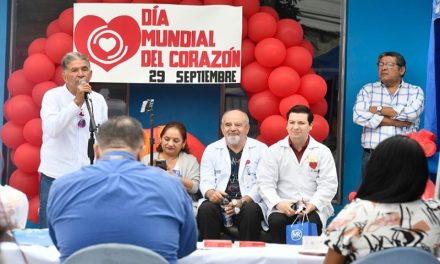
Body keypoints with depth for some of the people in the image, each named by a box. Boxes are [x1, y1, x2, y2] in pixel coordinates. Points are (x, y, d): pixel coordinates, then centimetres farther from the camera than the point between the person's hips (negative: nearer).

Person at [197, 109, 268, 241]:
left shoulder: (260, 149, 8)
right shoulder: (211, 150, 15)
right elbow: (206, 181, 6)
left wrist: (242, 201, -17)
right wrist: (211, 193, -19)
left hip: (249, 202, -1)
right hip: (218, 203, 1)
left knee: (251, 211, -34)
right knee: (205, 209, -30)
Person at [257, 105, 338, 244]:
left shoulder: (323, 152, 7)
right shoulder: (274, 151, 8)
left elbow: (328, 185, 0)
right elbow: (265, 183, 1)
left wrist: (313, 205, -16)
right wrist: (278, 203, -17)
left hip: (313, 208, 0)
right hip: (282, 207, 1)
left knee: (312, 222, -33)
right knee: (276, 221, -31)